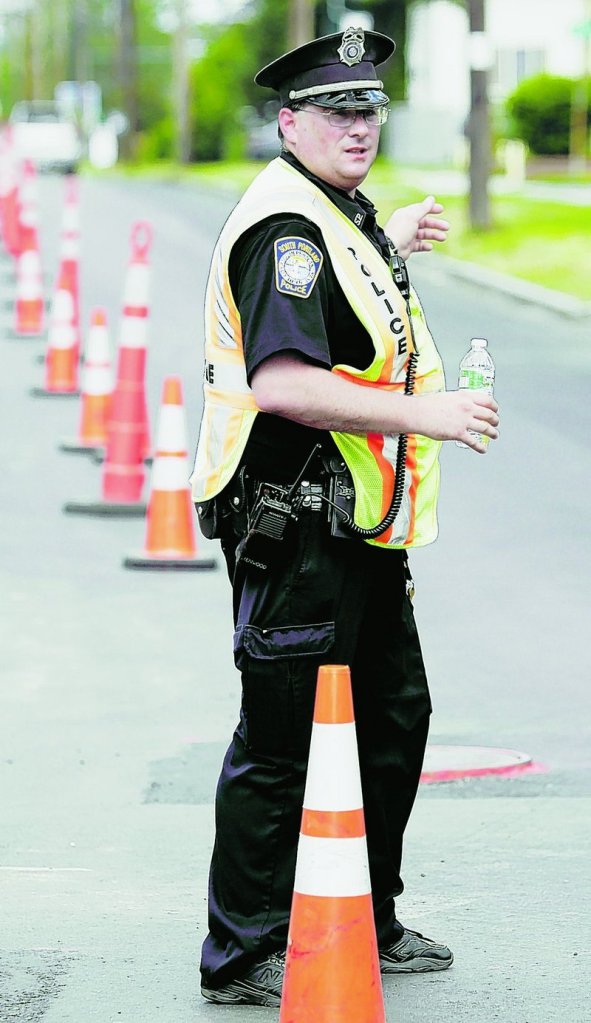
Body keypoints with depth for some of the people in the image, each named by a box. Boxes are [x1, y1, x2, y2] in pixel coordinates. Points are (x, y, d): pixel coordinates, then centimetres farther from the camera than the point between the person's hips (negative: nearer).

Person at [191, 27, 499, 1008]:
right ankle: (242, 958, 5)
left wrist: (387, 245, 35)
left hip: (357, 524, 11)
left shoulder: (338, 214, 15)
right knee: (279, 742, -4)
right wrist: (422, 413, -28)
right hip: (295, 529, -11)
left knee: (395, 717, 18)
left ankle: (370, 926, 31)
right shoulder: (285, 225, -18)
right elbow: (282, 382, -30)